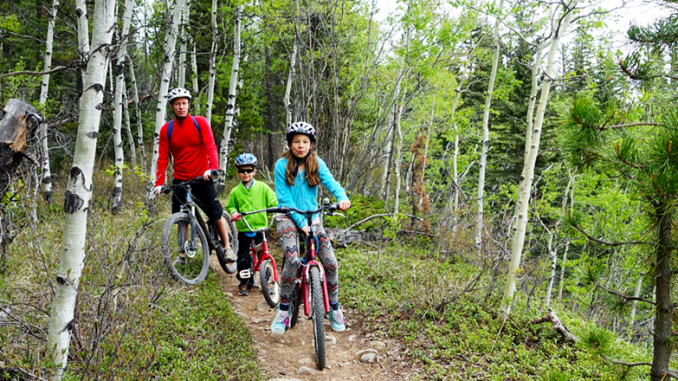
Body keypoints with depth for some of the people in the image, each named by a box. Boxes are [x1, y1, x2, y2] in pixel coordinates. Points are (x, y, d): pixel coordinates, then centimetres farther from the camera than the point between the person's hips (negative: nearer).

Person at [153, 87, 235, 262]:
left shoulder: (200, 123, -4)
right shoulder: (166, 129, 0)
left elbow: (211, 147, -13)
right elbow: (163, 158, 0)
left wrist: (213, 168, -30)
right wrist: (159, 183, -10)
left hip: (202, 178, -2)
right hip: (180, 181, 2)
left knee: (216, 216, -2)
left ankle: (227, 247, 17)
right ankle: (183, 253, 18)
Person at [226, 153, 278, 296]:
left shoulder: (262, 187, 1)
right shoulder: (235, 191, 2)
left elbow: (273, 201, 3)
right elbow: (230, 206, 12)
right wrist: (234, 212, -9)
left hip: (260, 226, 0)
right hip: (243, 228, 0)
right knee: (243, 257, 4)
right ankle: (244, 282, 19)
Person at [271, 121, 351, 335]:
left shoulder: (317, 164, 1)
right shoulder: (282, 165, -6)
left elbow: (330, 182, -16)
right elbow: (284, 198, -9)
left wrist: (342, 197, -38)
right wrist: (300, 222, -18)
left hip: (312, 218, 3)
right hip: (288, 218, -3)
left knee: (330, 262, -8)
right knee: (292, 260, -25)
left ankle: (334, 308, 14)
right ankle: (283, 310, -6)